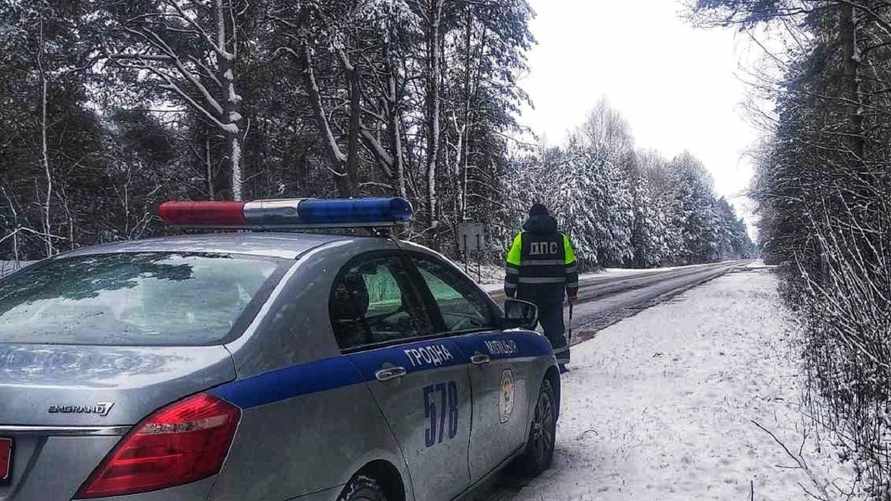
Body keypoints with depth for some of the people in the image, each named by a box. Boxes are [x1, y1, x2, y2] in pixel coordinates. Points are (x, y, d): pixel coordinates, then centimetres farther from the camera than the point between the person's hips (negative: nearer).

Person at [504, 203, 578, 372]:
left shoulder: (522, 238, -1)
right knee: (555, 327, 9)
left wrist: (510, 291, 3)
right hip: (554, 293, 2)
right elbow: (571, 267, 6)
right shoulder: (561, 239, 4)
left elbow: (512, 268, -3)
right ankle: (559, 361, 6)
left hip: (528, 293, -2)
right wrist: (572, 291, 13)